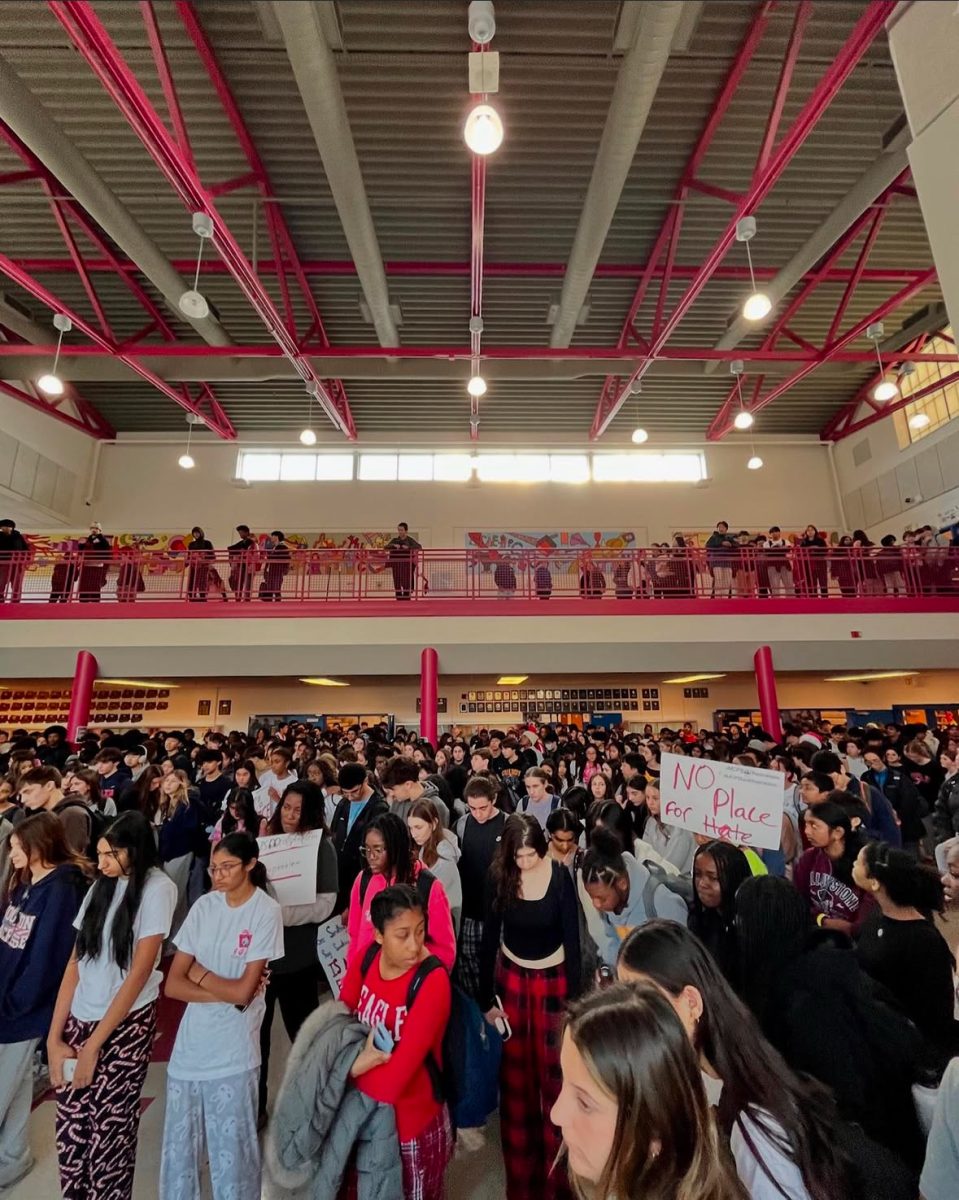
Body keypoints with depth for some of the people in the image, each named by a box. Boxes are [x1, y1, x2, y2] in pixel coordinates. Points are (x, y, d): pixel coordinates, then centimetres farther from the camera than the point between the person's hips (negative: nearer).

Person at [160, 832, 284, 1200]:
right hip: (189, 1046, 4)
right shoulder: (203, 906, -2)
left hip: (233, 1053, -4)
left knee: (230, 1152, 11)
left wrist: (200, 973, -6)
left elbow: (243, 992, -17)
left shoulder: (266, 911, -16)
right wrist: (225, 993, -14)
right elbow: (173, 985, -2)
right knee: (178, 1147, 16)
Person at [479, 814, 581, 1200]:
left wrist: (574, 998, -10)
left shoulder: (560, 877, -21)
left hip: (553, 979, -1)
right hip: (511, 978, 2)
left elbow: (572, 939, -12)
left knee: (553, 1074, 8)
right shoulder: (499, 877, -16)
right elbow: (489, 939, -7)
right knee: (515, 1075, 13)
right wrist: (486, 998, -3)